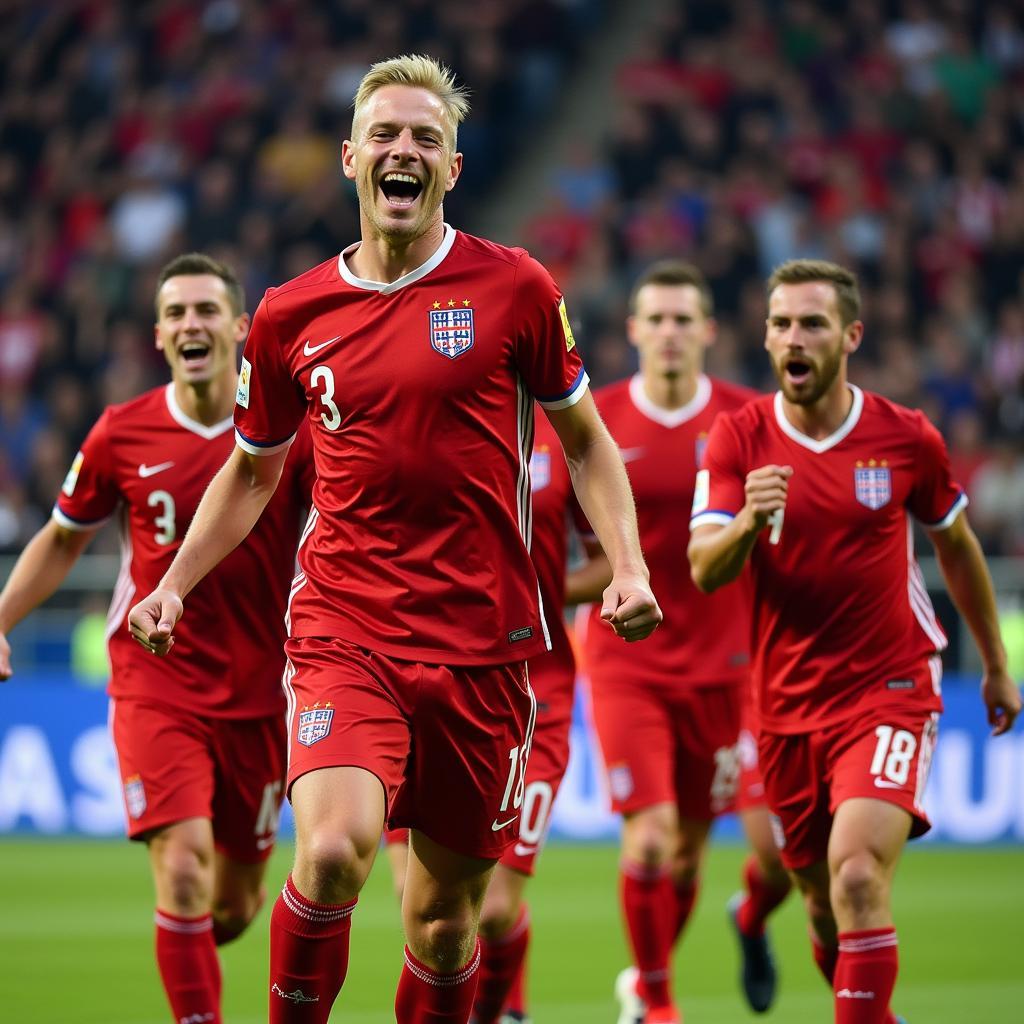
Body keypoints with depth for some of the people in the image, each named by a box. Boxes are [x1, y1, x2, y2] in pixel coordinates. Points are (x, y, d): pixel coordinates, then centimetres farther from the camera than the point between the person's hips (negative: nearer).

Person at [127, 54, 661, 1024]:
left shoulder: (513, 288, 1)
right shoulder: (289, 314, 5)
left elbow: (585, 441, 11)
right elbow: (252, 470, 20)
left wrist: (627, 566, -2)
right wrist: (174, 584, 10)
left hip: (480, 642, 0)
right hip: (342, 630, 0)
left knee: (445, 909, 6)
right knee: (332, 852, -25)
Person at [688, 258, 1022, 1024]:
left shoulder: (907, 438, -4)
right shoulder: (739, 438, -3)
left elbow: (957, 545, 13)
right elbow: (704, 571, -12)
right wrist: (750, 519, -33)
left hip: (891, 690, -2)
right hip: (788, 705, 3)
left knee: (858, 875, -23)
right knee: (824, 905, 12)